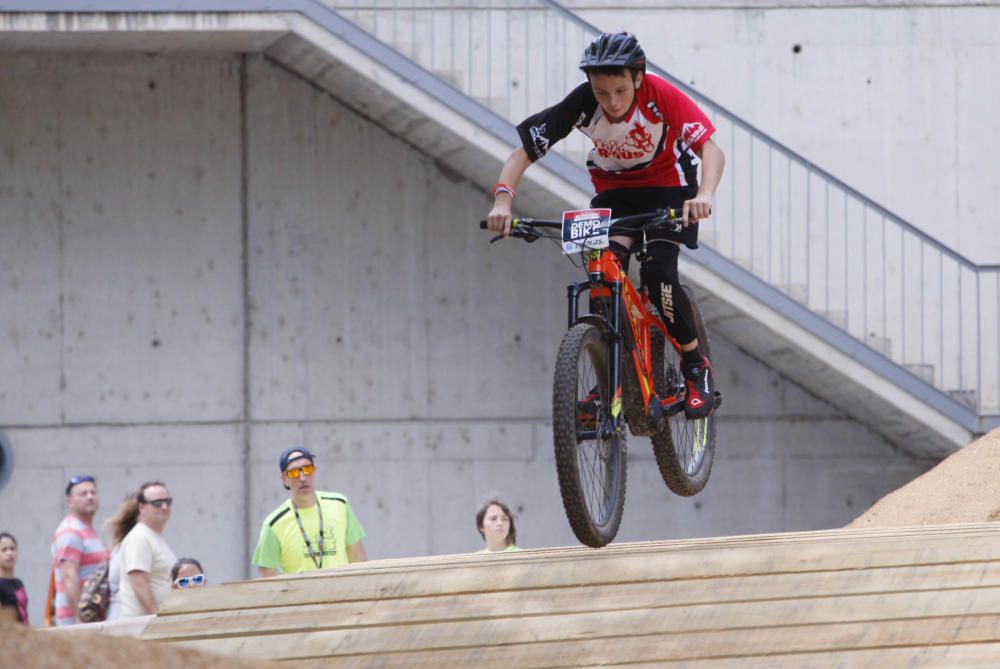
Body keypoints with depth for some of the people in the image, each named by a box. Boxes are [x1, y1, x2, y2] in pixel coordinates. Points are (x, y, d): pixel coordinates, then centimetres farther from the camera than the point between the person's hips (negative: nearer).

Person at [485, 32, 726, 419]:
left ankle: (697, 367, -4)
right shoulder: (581, 104, -24)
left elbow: (711, 149, -34)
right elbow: (523, 154, -21)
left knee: (658, 274, -24)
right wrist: (502, 200, -39)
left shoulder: (661, 96, -29)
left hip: (668, 187, -2)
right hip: (614, 193, 2)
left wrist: (705, 195, -54)